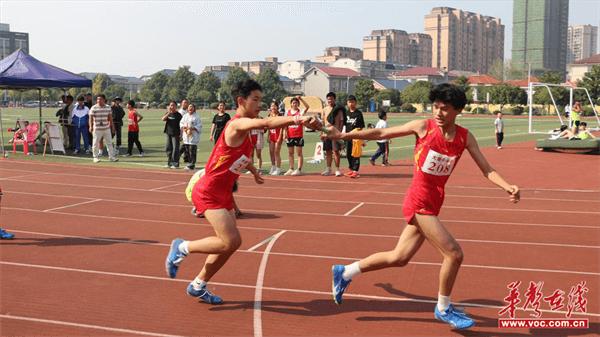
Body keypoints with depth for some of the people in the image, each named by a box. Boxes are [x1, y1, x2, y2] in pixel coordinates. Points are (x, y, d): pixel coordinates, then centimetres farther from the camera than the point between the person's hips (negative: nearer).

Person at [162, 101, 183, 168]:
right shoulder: (167, 114, 11)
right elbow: (163, 119, -7)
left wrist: (181, 134, -9)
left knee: (175, 149, -6)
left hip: (175, 134, -6)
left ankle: (175, 164, -2)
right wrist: (169, 113, -16)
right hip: (168, 133, 6)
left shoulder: (178, 115, -3)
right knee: (168, 148, 10)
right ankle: (169, 163, 21)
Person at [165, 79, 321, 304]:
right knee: (230, 242, -17)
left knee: (231, 243, 11)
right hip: (208, 193, -10)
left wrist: (254, 171, 31)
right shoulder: (238, 124, -20)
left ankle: (198, 286, 25)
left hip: (223, 193, 10)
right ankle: (182, 248, 3)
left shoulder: (244, 127, 10)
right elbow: (265, 123, -41)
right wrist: (297, 120, -50)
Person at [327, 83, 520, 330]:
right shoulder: (423, 127, -10)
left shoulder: (465, 137, 1)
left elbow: (487, 170, -1)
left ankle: (345, 273, 32)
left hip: (433, 205, 6)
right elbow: (381, 133, -3)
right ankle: (444, 309, 13)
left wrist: (507, 186, -20)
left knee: (399, 258, 14)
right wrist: (343, 135, -2)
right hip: (419, 202, -6)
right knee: (454, 253, -10)